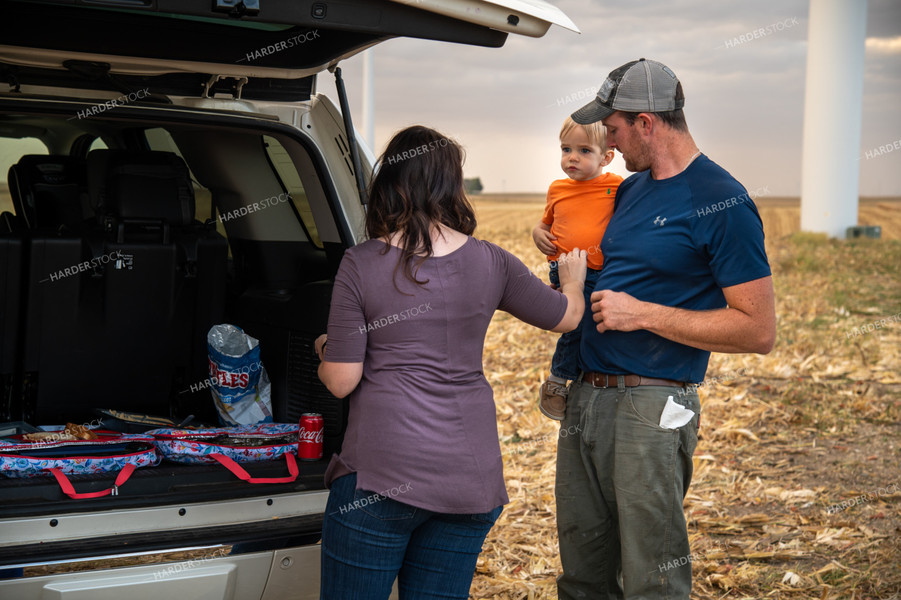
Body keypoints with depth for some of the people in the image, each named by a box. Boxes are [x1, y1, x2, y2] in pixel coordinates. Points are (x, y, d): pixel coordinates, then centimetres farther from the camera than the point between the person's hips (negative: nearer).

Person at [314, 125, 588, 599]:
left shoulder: (361, 265, -7)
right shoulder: (490, 263, 3)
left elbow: (341, 381, -7)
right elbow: (566, 316, 19)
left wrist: (326, 352, 16)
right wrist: (572, 279, 41)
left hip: (381, 476, -3)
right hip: (471, 479, 4)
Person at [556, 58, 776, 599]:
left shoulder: (723, 201, -10)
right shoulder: (632, 189, 15)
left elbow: (759, 331, -14)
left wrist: (643, 314, -15)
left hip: (650, 408, -8)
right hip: (586, 396, 8)